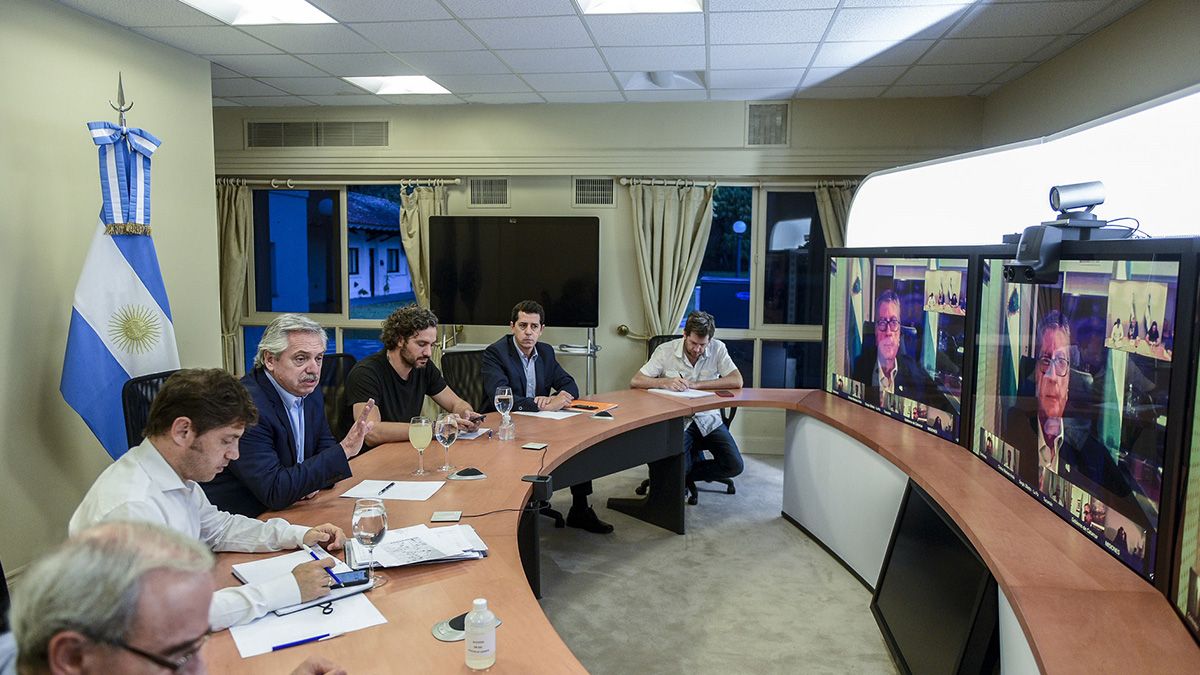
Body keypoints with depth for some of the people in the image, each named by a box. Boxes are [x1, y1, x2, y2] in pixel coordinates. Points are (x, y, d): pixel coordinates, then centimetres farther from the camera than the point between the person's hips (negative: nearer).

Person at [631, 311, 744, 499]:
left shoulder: (718, 349, -4)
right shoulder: (666, 350, -7)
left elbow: (737, 381, -15)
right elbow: (635, 382, -11)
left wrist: (695, 384, -20)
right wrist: (666, 381, -29)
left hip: (708, 418, 2)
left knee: (734, 466, -14)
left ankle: (684, 476, 11)